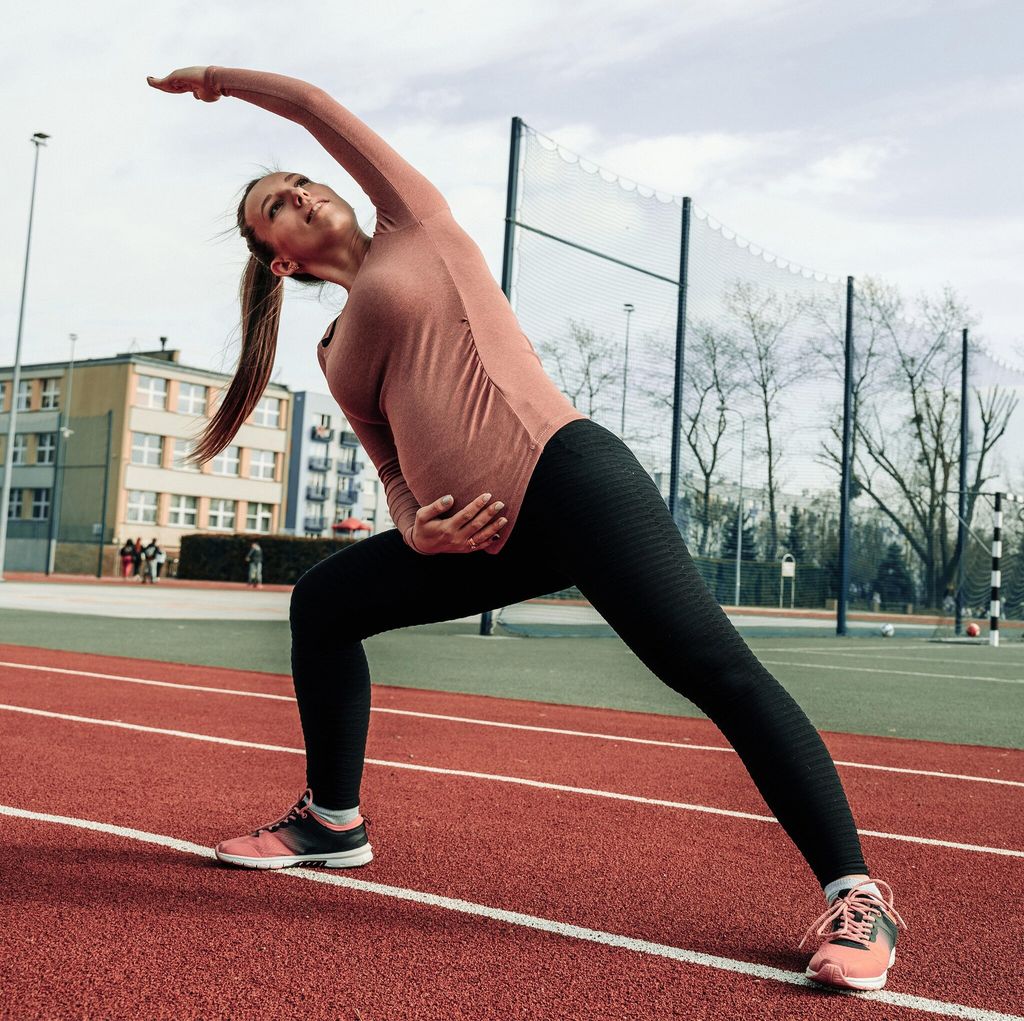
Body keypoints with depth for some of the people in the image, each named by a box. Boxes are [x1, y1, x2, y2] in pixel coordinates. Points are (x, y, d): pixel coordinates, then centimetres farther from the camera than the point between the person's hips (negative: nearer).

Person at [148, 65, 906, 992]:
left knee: (718, 669, -19)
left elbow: (315, 105, 17)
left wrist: (219, 77, 34)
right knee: (321, 604, 13)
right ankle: (334, 821, 26)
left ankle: (854, 897, -13)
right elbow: (393, 461, 21)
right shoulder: (336, 353, 24)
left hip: (569, 479, -7)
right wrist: (412, 531, -1)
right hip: (483, 537, 7)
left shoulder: (418, 225, 12)